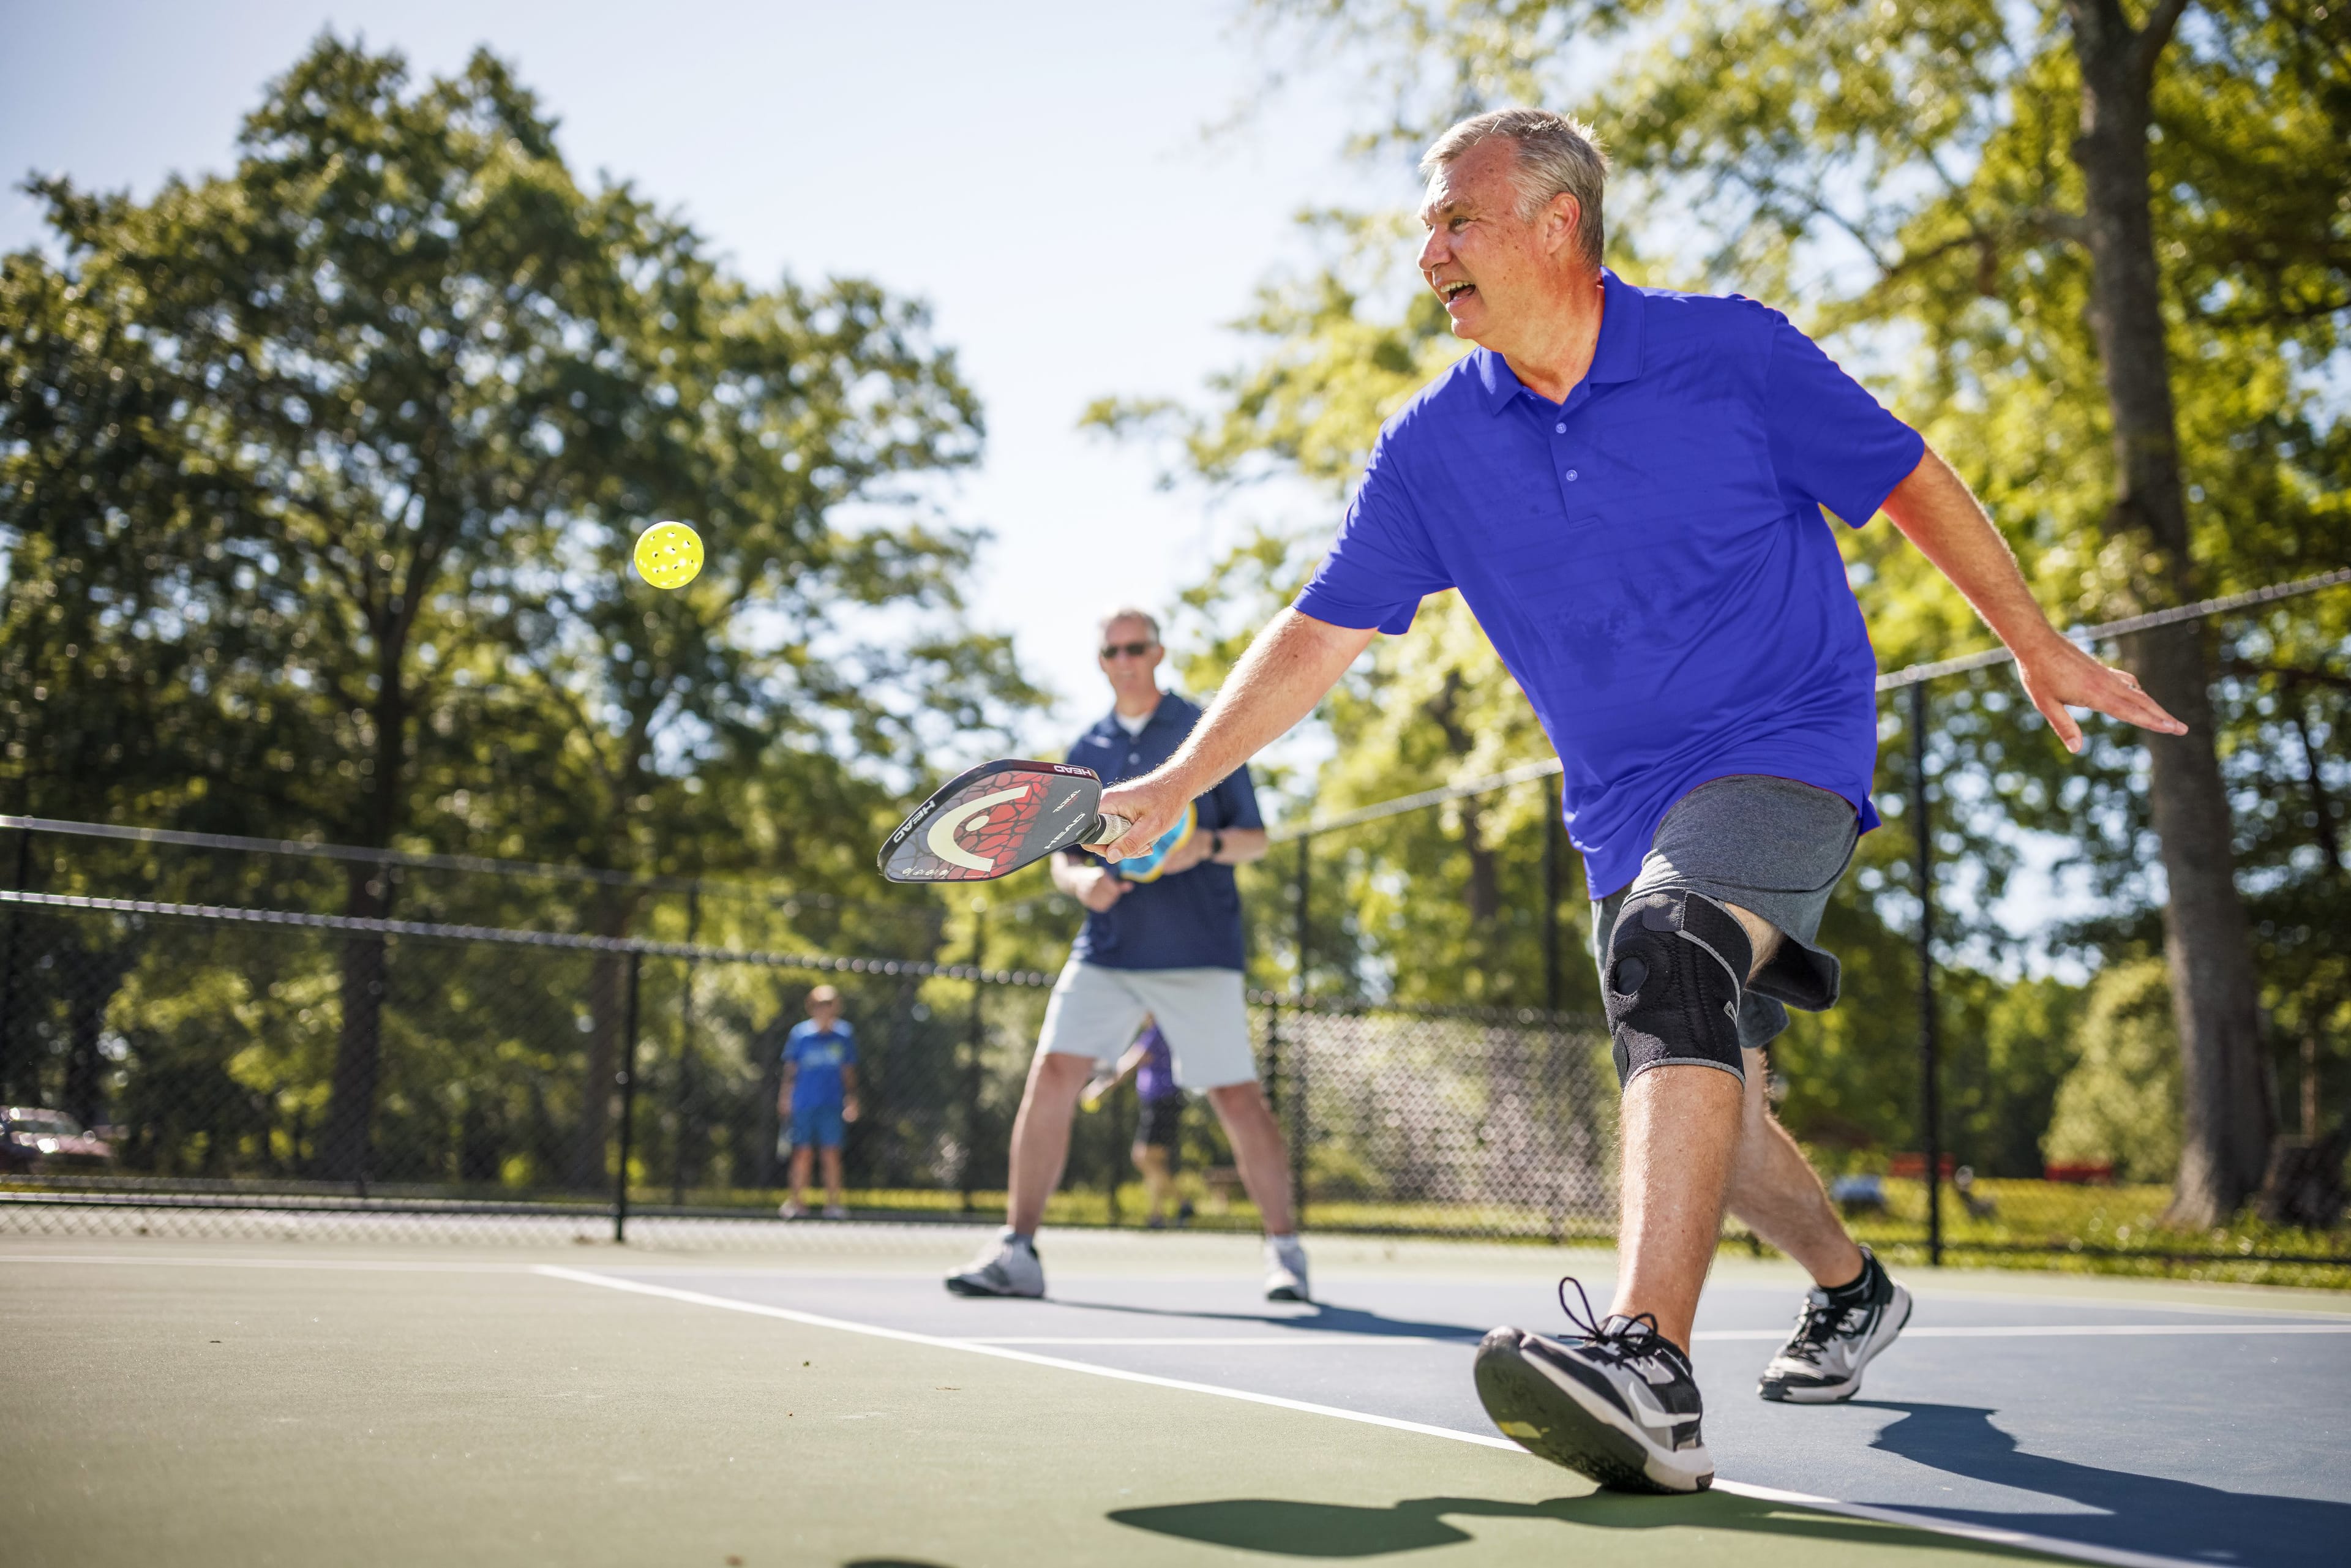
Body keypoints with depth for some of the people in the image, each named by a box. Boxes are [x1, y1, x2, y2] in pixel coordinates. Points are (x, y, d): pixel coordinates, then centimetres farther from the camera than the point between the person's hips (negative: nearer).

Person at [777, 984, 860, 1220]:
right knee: (803, 1153, 1)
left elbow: (848, 1071, 9)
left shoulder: (844, 1035, 2)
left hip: (832, 1104, 1)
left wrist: (852, 1100, 7)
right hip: (803, 1102, 0)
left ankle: (833, 1202, 5)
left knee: (832, 1153, -2)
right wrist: (785, 1095, 3)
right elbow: (791, 1068, 6)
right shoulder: (800, 1033, -2)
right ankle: (795, 1201, 11)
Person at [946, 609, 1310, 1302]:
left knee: (1235, 1097, -4)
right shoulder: (1087, 751, 13)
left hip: (1197, 952, -3)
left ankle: (1284, 1248, 12)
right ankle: (1015, 1251, -2)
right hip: (1105, 950, 3)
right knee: (1051, 1076, -9)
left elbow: (1255, 838, 3)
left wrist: (1208, 845, -19)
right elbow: (1061, 855, 15)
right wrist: (1081, 879, -8)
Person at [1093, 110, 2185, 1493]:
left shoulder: (1731, 352, -9)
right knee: (1704, 1110, 11)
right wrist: (1175, 783, -4)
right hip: (1625, 805, 6)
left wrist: (2041, 650, 4)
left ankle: (1648, 1368, -45)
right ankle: (1854, 1290, 41)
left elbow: (1913, 484, 2)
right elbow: (1322, 634, 2)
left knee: (1671, 954, -34)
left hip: (1787, 745, -5)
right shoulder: (1431, 448, 0)